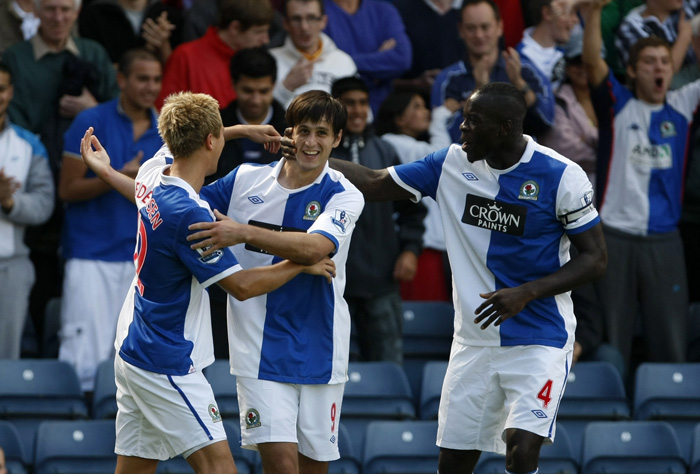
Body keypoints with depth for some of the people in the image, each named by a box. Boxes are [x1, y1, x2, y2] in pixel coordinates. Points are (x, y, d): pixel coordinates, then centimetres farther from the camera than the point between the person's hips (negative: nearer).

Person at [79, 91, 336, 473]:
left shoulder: (154, 172, 0)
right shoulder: (189, 214, -23)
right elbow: (241, 285, -16)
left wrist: (240, 130, 31)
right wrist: (302, 264, -5)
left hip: (133, 352, 10)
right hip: (167, 365, -10)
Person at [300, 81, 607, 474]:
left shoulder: (561, 176, -13)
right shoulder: (453, 163, 1)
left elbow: (596, 260, -10)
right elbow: (376, 183, 11)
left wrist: (527, 293, -20)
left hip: (538, 341, -5)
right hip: (474, 339, 5)